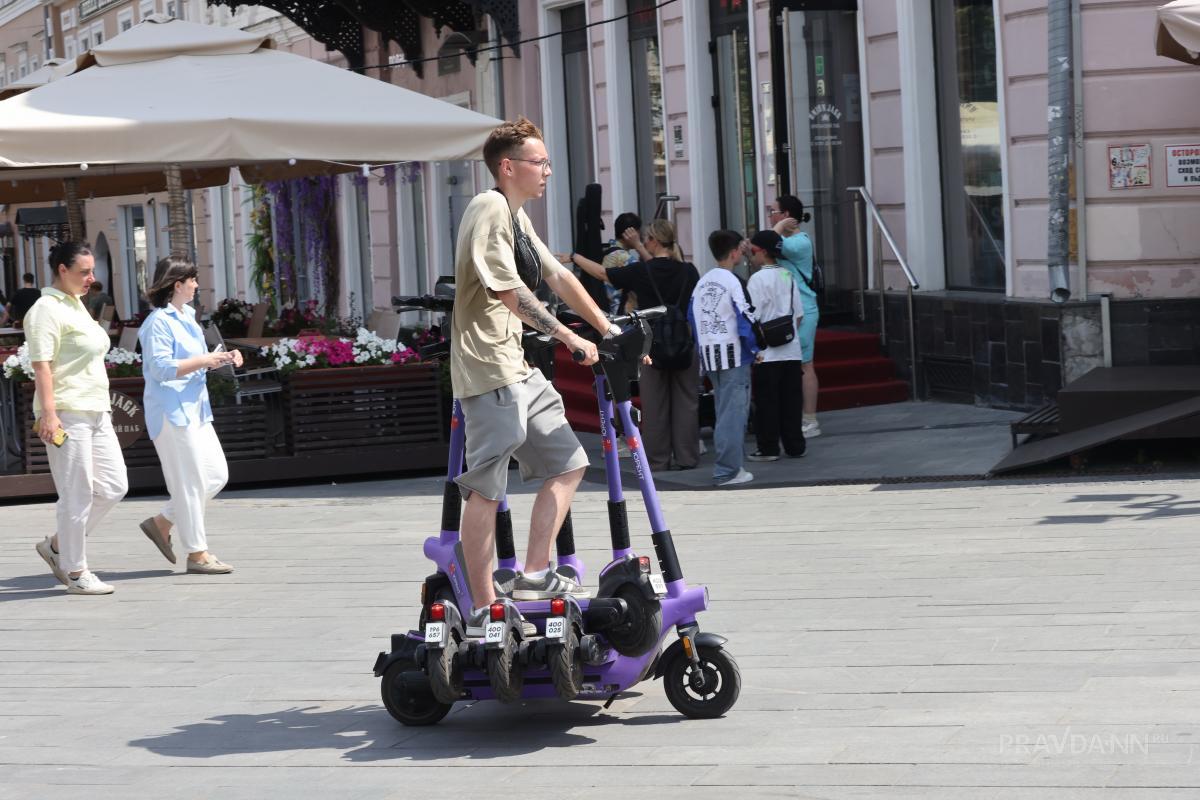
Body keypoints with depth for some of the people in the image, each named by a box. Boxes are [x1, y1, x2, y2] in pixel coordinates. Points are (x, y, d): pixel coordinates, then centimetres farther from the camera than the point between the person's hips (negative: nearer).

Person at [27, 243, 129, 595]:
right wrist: (48, 412, -25)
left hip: (95, 413, 9)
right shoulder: (47, 309, -10)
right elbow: (41, 365, -18)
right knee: (77, 494, -5)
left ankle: (57, 545, 18)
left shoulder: (76, 305, 19)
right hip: (66, 415, -9)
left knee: (113, 487, 7)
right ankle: (76, 572, 5)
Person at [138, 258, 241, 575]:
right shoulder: (159, 322, -13)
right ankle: (197, 554, 2)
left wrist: (222, 358, 11)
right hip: (172, 413, -10)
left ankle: (161, 524, 18)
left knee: (217, 475, 8)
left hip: (195, 410, 10)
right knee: (190, 481, -5)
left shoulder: (187, 317, 17)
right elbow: (162, 367, -21)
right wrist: (204, 360, -21)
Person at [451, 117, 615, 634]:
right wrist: (568, 337, -15)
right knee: (486, 488, -9)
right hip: (489, 371, -10)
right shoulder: (489, 208, -11)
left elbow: (559, 278, 23)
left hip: (520, 369, 10)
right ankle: (482, 611, -7)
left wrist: (610, 331, 19)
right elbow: (510, 291, -19)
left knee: (567, 465, 11)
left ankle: (534, 576, 13)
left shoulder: (515, 217, 20)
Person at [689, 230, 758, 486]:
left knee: (724, 411, 16)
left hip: (709, 355, 7)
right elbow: (745, 320, -15)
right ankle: (727, 470, -6)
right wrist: (754, 348, -1)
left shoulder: (701, 283, 9)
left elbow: (692, 318, 12)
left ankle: (728, 465, 20)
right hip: (733, 354, -7)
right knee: (734, 412, -4)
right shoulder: (732, 282, -13)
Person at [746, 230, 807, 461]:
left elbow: (753, 318, -13)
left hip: (767, 354, -6)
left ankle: (768, 448, 4)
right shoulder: (788, 276, 9)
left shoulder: (758, 279, -11)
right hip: (792, 350, 6)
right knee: (791, 401, 9)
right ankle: (795, 445, 13)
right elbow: (799, 315, 11)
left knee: (766, 402, 1)